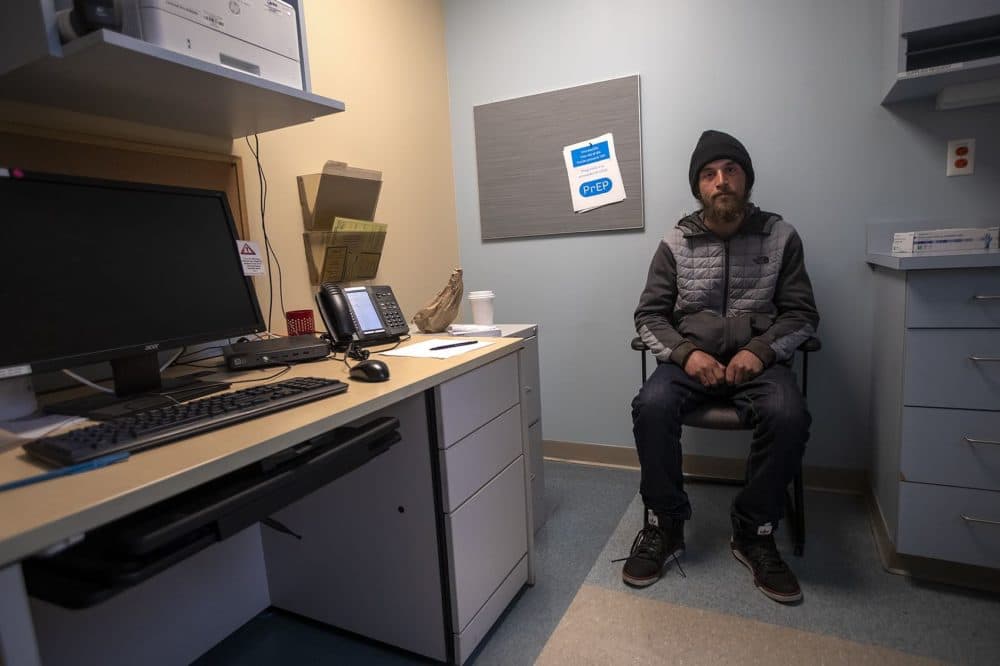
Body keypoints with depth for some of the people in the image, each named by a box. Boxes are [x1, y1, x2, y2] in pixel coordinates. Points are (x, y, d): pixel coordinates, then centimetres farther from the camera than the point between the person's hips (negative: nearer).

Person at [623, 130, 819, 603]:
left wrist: (761, 350, -15)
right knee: (651, 406, -30)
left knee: (788, 416, -31)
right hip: (690, 359, 0)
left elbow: (802, 314, 5)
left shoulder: (780, 236, 7)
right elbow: (649, 315, 3)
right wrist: (685, 352, -16)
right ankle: (664, 527, -10)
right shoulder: (675, 243, 6)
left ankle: (754, 534, -8)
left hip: (757, 360, 0)